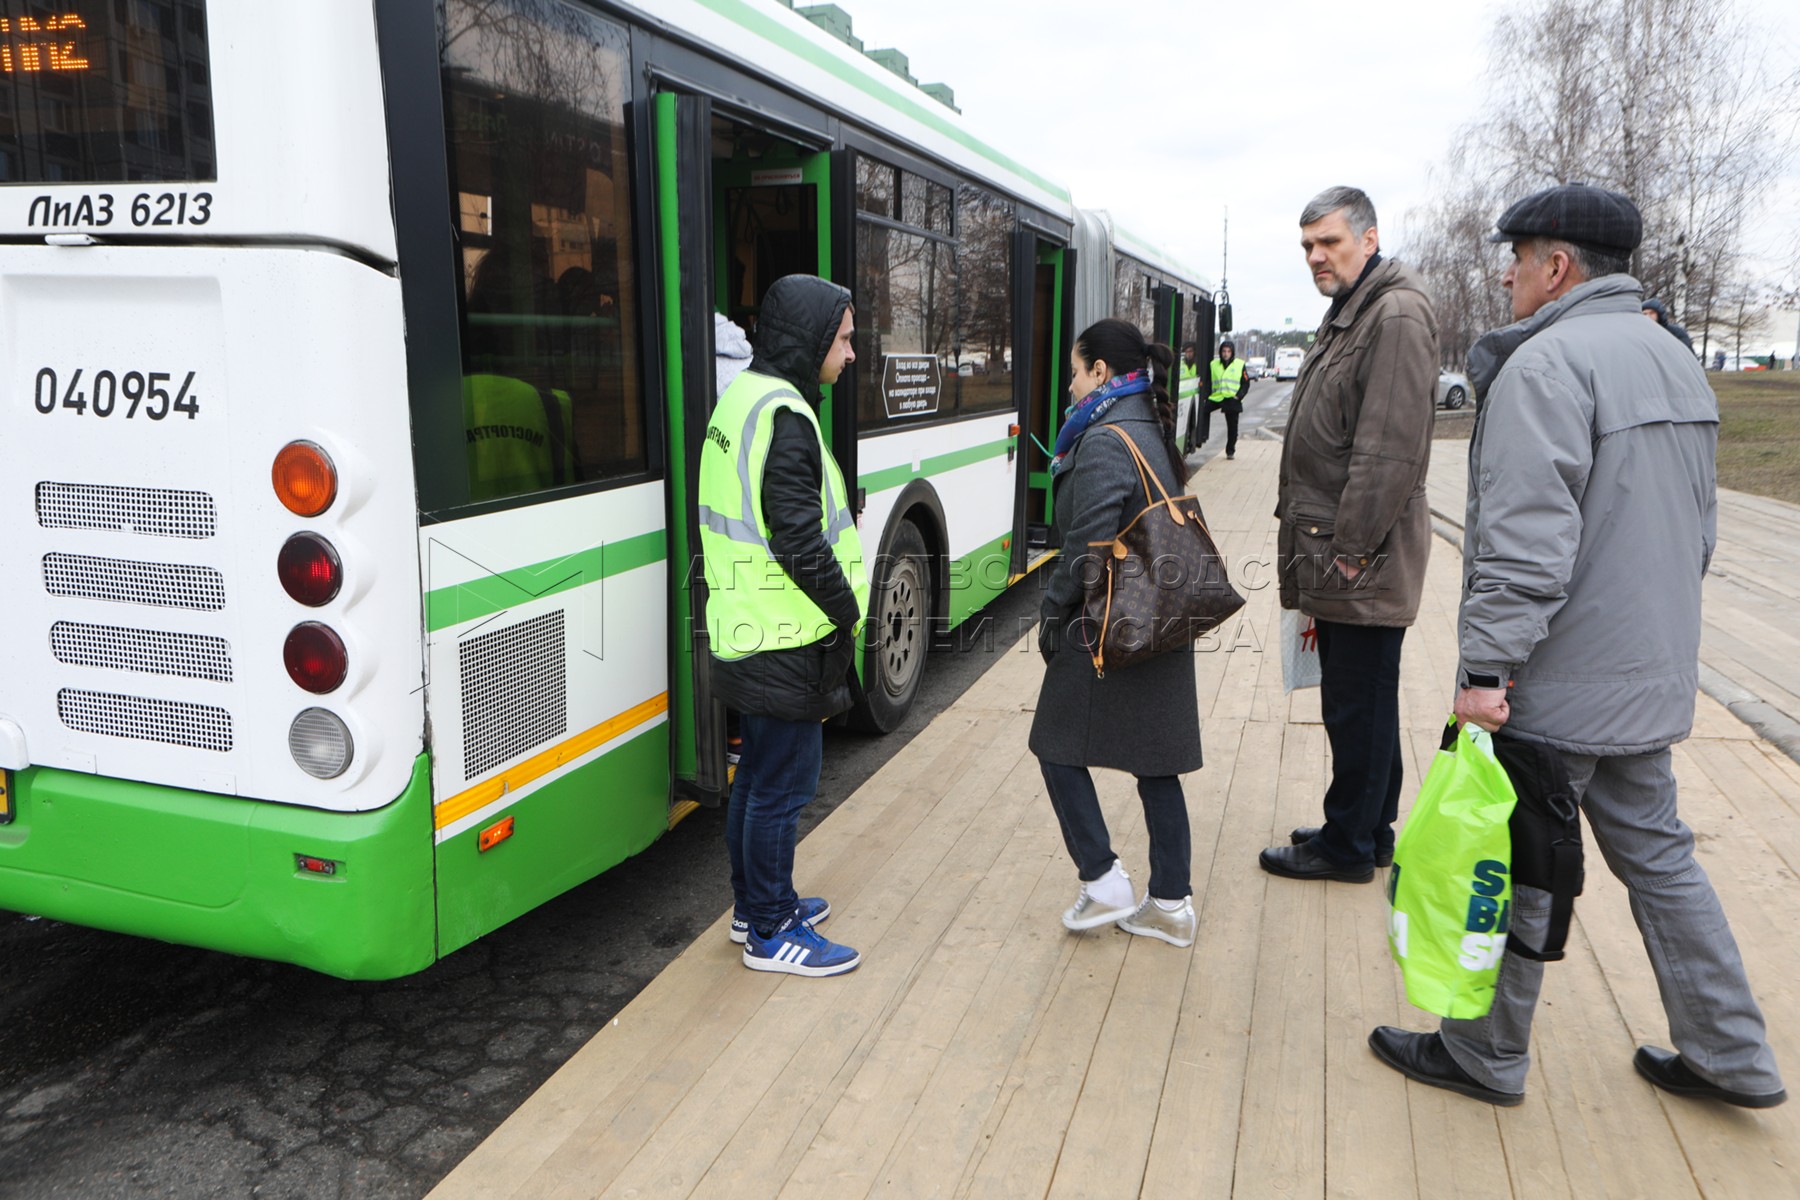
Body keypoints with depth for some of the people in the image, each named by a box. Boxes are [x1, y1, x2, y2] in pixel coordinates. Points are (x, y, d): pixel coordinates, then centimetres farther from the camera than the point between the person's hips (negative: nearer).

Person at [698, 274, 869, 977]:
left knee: (757, 775, 20)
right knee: (782, 787, 2)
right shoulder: (783, 415, -20)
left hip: (743, 632, 10)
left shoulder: (741, 397, 12)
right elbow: (799, 542, -25)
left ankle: (753, 905, 35)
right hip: (787, 645, -10)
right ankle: (771, 934, 16)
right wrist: (848, 610, -11)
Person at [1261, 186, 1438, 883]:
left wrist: (1352, 547, -20)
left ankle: (1348, 847, 12)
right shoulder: (1348, 313, 18)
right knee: (1360, 701, 18)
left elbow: (1392, 448, -21)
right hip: (1334, 550, 10)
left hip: (1364, 561, -10)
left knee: (1358, 704, 0)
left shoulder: (1397, 314, -14)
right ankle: (1372, 830, 30)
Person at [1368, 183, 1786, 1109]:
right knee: (1655, 853, 20)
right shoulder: (1674, 363, 13)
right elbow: (1698, 529, 19)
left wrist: (1486, 665, -23)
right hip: (1650, 682, 9)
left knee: (1512, 869, 5)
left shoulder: (1547, 363, -18)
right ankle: (1729, 1057, 29)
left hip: (1556, 687, -9)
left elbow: (1527, 539, -26)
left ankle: (1485, 1058, 21)